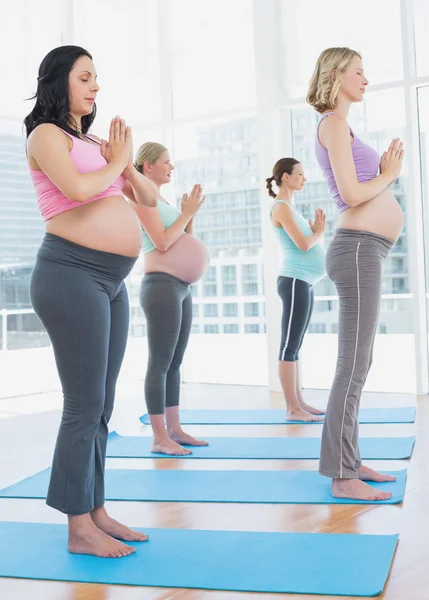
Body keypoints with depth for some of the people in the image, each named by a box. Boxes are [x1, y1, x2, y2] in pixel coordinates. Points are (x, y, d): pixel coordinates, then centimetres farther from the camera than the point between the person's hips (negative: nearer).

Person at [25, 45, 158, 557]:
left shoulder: (95, 143, 20)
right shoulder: (46, 135, -2)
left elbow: (150, 199, 21)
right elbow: (79, 188, -21)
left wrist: (127, 164, 3)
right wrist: (116, 162, -3)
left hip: (111, 281, 8)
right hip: (72, 274, -8)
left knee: (101, 406, 11)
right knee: (85, 405, -6)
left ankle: (96, 512, 21)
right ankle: (79, 528, 4)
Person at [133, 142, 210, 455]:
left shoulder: (162, 200, 19)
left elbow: (182, 240, 21)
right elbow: (162, 242, -15)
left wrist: (190, 214, 8)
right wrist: (188, 212, -7)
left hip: (181, 286, 9)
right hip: (161, 285, -9)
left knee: (175, 362, 9)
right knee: (160, 362, -8)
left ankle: (174, 429, 15)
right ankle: (159, 438, -4)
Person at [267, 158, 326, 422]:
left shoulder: (291, 207, 20)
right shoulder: (281, 207, -9)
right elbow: (302, 244, -19)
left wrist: (317, 229, 4)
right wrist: (318, 233, 0)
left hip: (305, 282, 10)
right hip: (295, 282, -10)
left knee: (296, 346, 10)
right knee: (290, 346, -8)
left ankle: (299, 402, 15)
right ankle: (292, 408, -6)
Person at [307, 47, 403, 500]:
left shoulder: (338, 126, 23)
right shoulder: (334, 123, -6)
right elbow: (351, 193, -17)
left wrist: (383, 170, 10)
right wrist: (387, 176, 0)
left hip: (362, 251, 10)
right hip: (358, 249, -10)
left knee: (357, 364, 11)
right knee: (354, 365, -10)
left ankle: (349, 460, 18)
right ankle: (341, 475, -5)